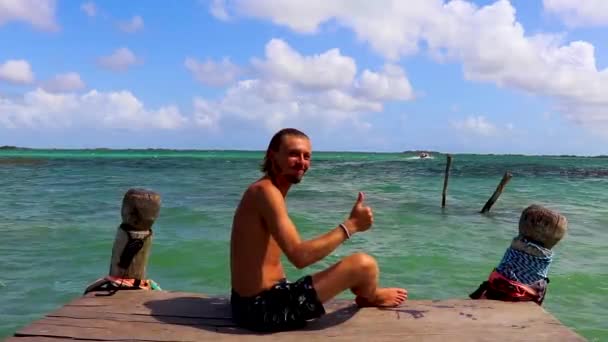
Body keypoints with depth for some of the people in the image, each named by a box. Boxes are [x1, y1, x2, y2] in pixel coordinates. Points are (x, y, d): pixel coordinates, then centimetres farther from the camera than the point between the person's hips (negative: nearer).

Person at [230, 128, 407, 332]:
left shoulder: (262, 191, 12)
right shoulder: (266, 191, -20)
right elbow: (299, 256, -28)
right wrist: (350, 225, -20)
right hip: (264, 307, -11)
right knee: (364, 264, -9)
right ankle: (371, 297, 24)